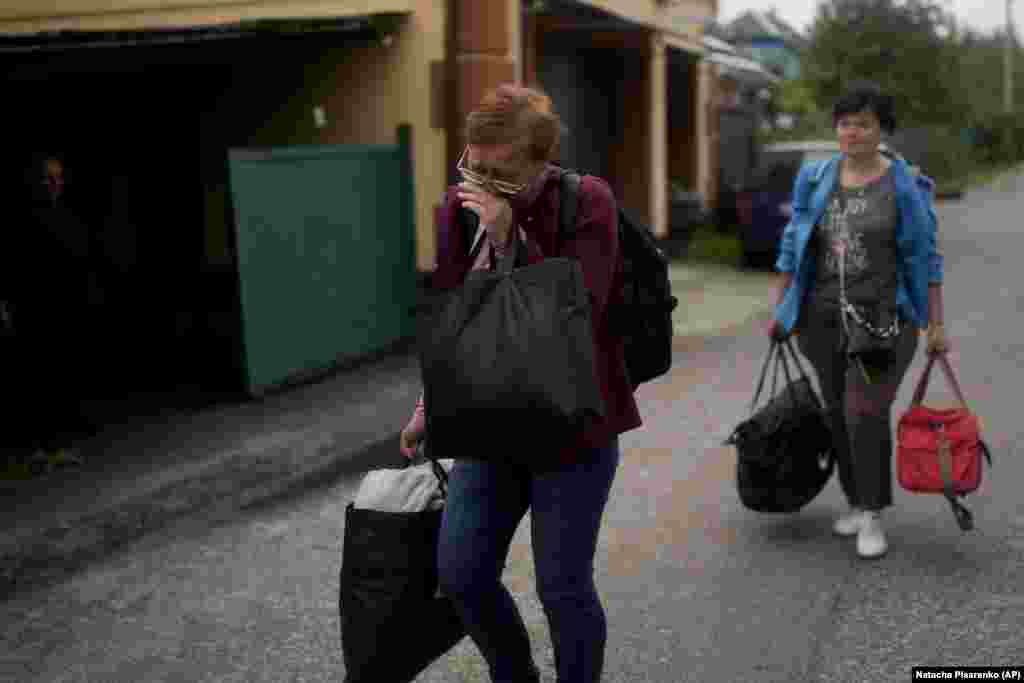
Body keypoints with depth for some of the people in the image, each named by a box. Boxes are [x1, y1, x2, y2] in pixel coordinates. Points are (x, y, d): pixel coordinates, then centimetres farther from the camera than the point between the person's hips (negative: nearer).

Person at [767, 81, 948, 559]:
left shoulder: (905, 188, -6)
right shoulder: (815, 180, 3)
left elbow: (925, 258, -3)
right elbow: (793, 247, 9)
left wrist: (937, 325, -5)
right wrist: (781, 311, 9)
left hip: (883, 318, -4)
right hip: (824, 317, 4)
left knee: (866, 413, -12)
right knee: (839, 413, 11)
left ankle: (872, 516, 2)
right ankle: (857, 501, 29)